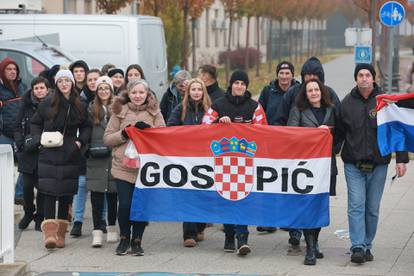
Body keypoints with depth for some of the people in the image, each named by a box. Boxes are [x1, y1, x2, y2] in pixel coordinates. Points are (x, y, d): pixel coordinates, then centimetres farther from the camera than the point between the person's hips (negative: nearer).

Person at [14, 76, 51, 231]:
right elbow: (18, 127, 8)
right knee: (27, 185, 0)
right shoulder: (27, 105, 5)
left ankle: (39, 218, 14)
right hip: (27, 153, 2)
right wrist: (21, 143, -6)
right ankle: (28, 213, 24)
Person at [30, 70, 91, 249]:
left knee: (66, 193, 4)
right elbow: (35, 123, 11)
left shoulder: (79, 105, 5)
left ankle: (61, 233, 11)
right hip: (49, 155, -2)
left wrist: (81, 141, -1)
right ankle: (49, 232, -15)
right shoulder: (47, 103, 1)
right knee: (49, 191, -10)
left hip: (70, 155, 2)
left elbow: (86, 126, 15)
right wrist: (39, 139, -4)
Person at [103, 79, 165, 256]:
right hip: (123, 167, 0)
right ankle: (124, 238, 17)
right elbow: (107, 139, 5)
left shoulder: (154, 112, 8)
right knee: (125, 204, -5)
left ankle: (136, 241, 17)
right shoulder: (120, 111, 6)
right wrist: (123, 134, -11)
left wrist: (148, 129, -13)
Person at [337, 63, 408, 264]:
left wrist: (401, 159, -2)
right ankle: (357, 247, -10)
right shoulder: (347, 102, 3)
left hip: (378, 164, 0)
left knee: (373, 208, 7)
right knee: (356, 206, -8)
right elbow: (339, 132, 12)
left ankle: (367, 246, 17)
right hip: (353, 164, 0)